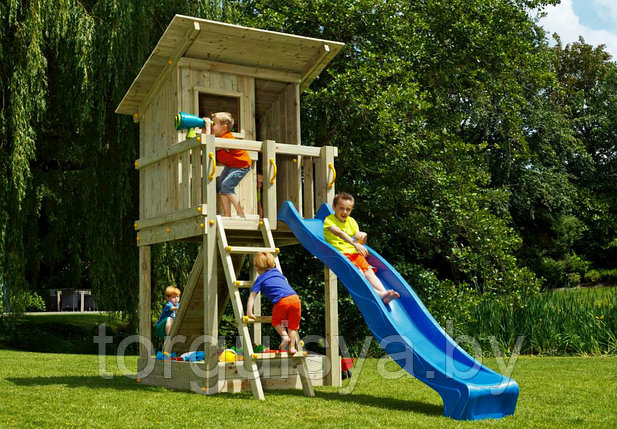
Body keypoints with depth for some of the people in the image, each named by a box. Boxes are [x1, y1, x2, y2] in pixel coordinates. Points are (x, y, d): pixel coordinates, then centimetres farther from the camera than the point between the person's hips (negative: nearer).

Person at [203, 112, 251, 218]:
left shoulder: (226, 138, -30)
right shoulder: (218, 136, -1)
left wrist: (208, 127, -33)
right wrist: (205, 127, -5)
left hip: (242, 166, -10)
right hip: (230, 165, 10)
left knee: (226, 186, -20)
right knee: (220, 186, 1)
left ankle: (241, 214, -13)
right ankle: (227, 214, 5)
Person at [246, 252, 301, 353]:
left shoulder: (260, 279, 14)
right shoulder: (277, 272, 28)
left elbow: (252, 296, 6)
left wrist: (249, 312, 5)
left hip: (281, 302, -4)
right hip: (295, 298, 4)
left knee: (276, 322, 22)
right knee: (292, 325, 17)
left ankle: (284, 336, 0)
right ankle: (292, 347, 8)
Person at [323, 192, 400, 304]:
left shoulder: (352, 221, 18)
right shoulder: (329, 220, -2)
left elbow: (360, 241, 17)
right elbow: (339, 233, -21)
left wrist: (362, 236, -9)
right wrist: (355, 244, -34)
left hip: (355, 253, 6)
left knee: (368, 270, -17)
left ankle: (384, 292, -32)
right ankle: (377, 293, -42)